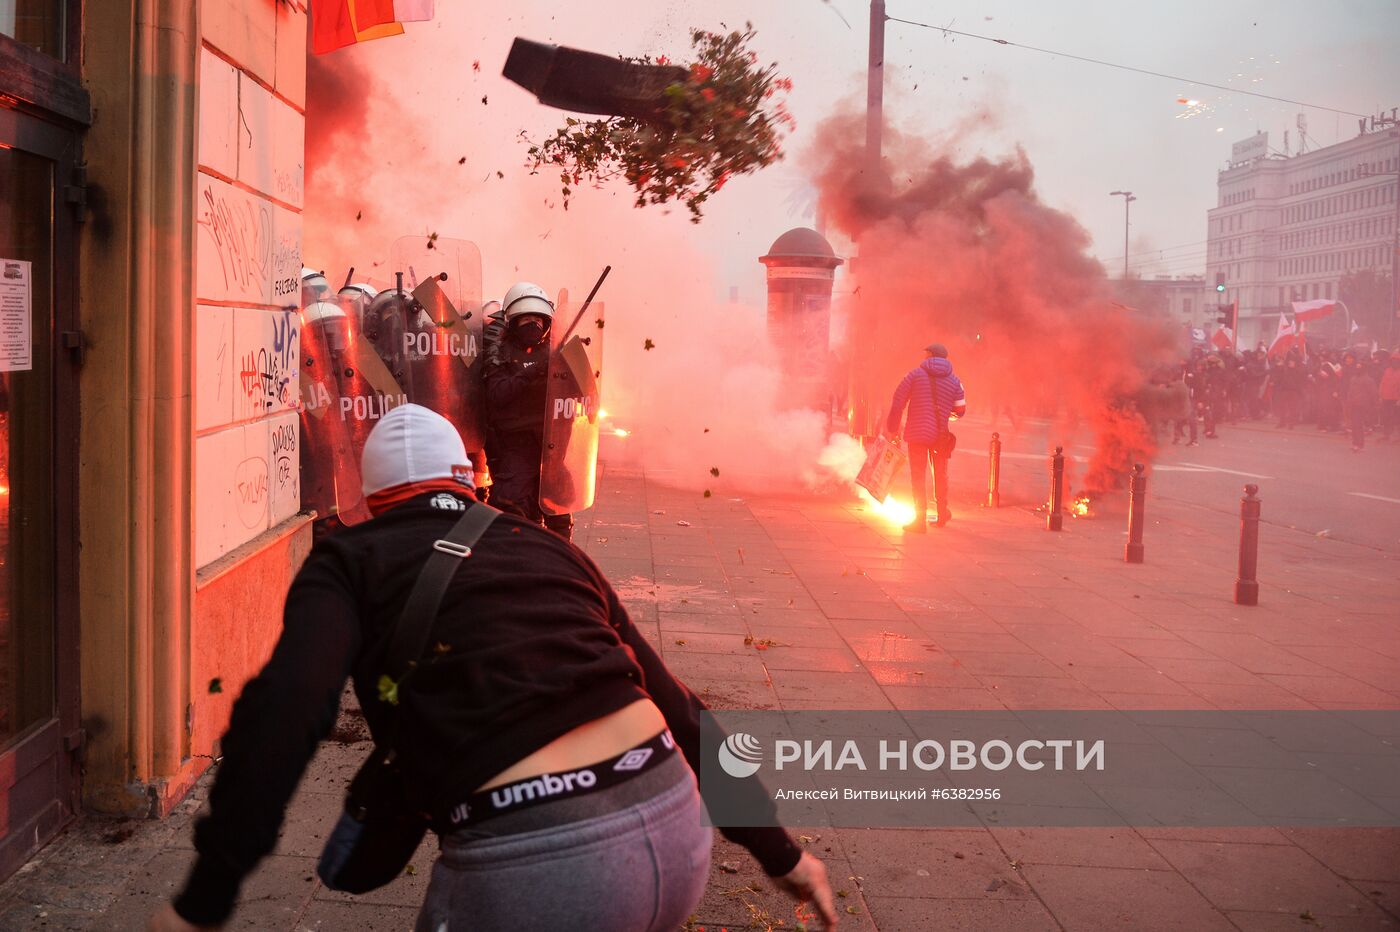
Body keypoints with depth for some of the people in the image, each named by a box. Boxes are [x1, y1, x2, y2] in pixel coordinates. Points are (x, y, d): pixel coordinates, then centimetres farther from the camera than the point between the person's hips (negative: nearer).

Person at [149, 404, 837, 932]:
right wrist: (778, 851, 28)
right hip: (680, 837, 5)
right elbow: (676, 706, 22)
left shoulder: (351, 561, 10)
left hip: (534, 870, -5)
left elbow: (283, 710, -11)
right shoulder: (549, 548, 21)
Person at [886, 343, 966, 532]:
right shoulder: (954, 381, 4)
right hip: (941, 435, 3)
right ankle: (942, 514, 34)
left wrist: (893, 429, 3)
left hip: (917, 433, -3)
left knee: (918, 476, 1)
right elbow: (960, 411, 5)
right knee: (940, 474, 20)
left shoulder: (916, 373, -2)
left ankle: (920, 519, -3)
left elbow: (897, 402, -5)